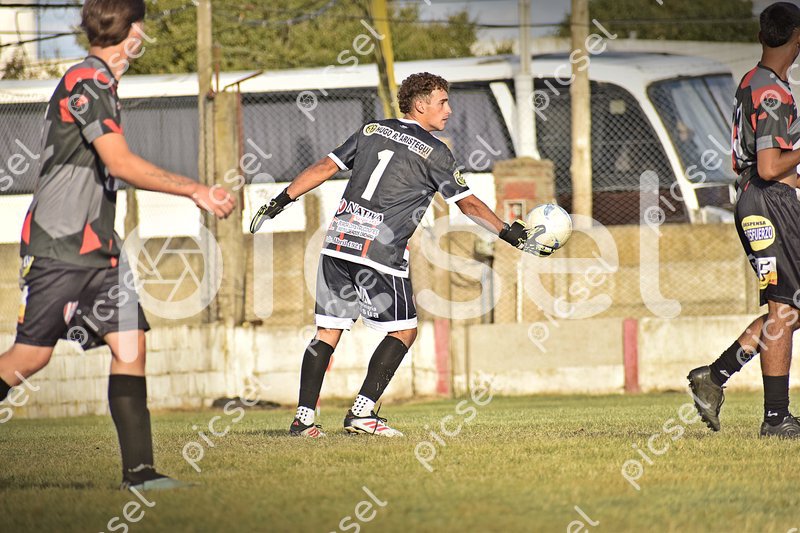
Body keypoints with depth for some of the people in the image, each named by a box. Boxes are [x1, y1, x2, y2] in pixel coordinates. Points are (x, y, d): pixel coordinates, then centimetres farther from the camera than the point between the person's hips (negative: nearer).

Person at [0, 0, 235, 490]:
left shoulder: (101, 85, 15)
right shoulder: (85, 83, -14)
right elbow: (121, 164, -22)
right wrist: (196, 190, -20)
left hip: (96, 249, 9)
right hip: (57, 248, -9)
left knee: (131, 345, -2)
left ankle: (139, 469, -5)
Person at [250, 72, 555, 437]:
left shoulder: (371, 130, 14)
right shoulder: (433, 152, -1)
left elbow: (325, 167, 13)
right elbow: (469, 204, 2)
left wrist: (280, 202, 19)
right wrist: (515, 237, 8)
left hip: (338, 242, 6)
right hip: (380, 253, -6)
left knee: (328, 332, 8)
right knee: (404, 331, 6)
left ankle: (304, 418, 2)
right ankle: (362, 413, -3)